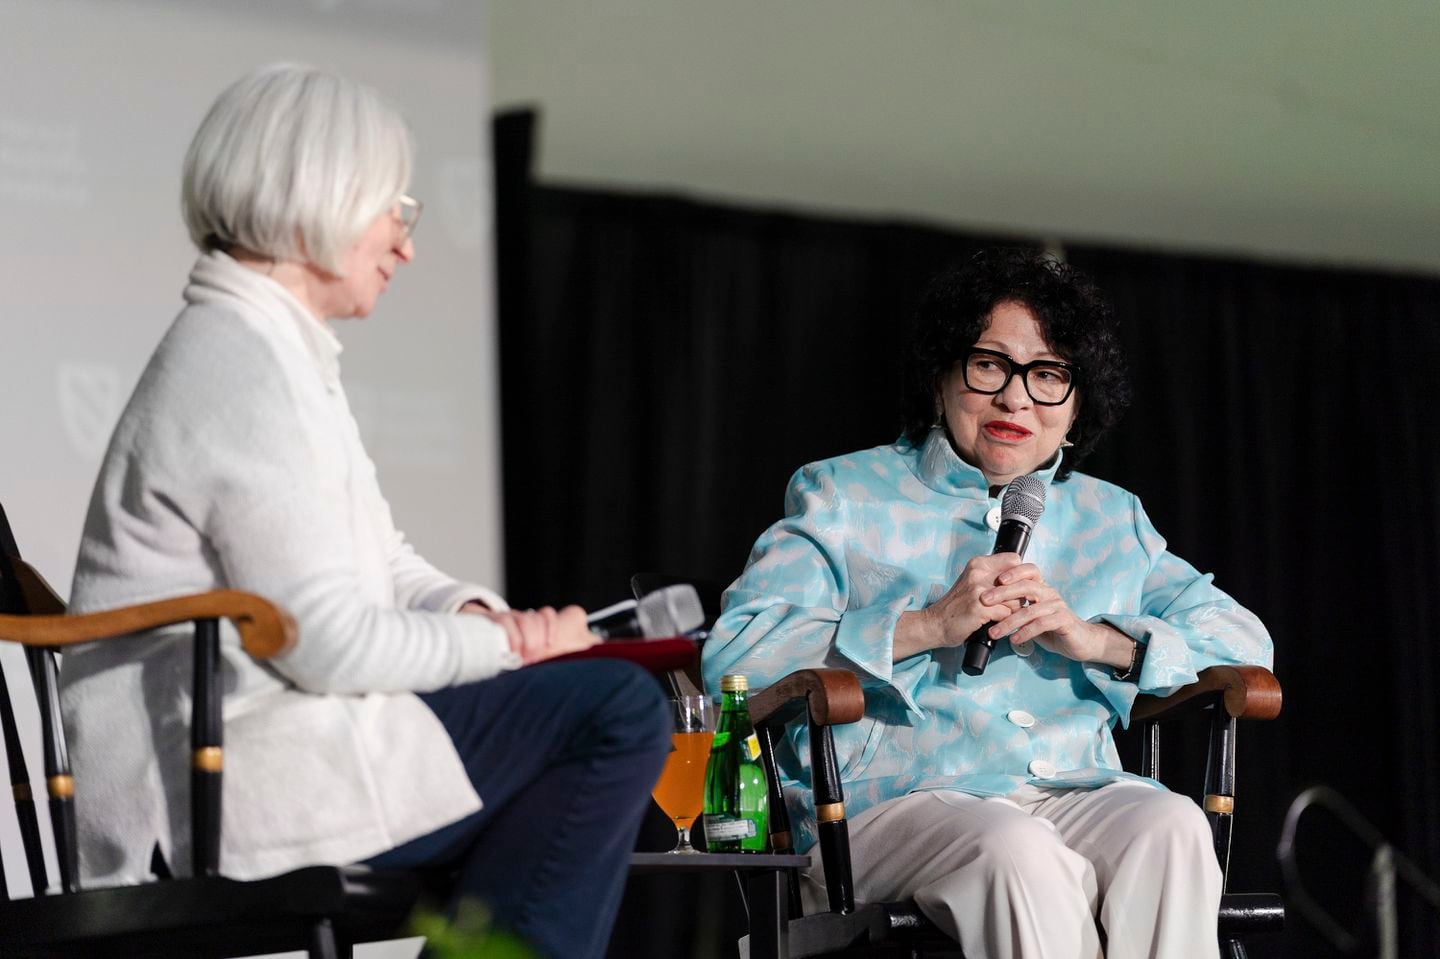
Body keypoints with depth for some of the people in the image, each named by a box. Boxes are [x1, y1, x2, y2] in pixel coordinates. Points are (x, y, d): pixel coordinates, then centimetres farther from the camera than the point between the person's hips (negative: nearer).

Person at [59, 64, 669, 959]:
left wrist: (478, 613, 0)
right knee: (618, 710, -16)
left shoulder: (279, 354, 17)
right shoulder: (237, 373, -16)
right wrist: (503, 643, -8)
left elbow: (384, 566, 20)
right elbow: (329, 643, -21)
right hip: (247, 785, -11)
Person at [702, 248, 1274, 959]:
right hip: (893, 801, -3)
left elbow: (1246, 645, 16)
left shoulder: (1111, 519, 26)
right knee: (1015, 850, -37)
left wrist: (1092, 638, -2)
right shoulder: (844, 496, 14)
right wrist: (931, 625, -11)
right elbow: (733, 655, -1)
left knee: (1170, 827, -31)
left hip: (1076, 795, 3)